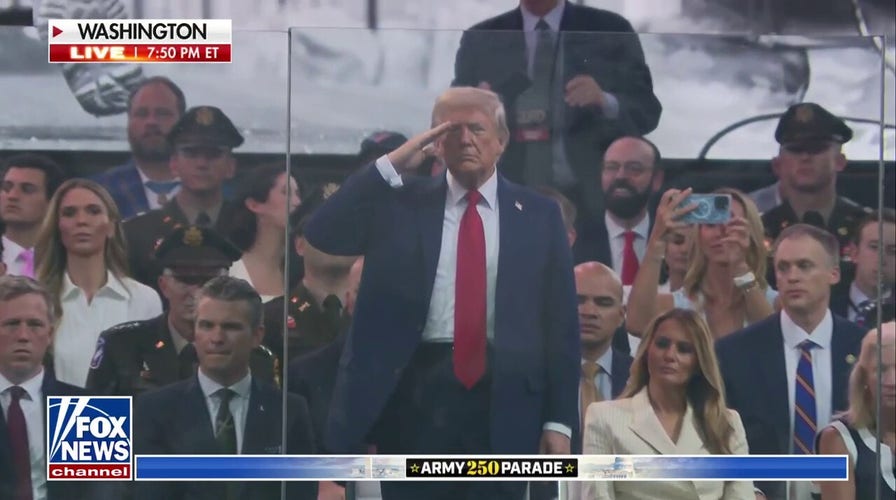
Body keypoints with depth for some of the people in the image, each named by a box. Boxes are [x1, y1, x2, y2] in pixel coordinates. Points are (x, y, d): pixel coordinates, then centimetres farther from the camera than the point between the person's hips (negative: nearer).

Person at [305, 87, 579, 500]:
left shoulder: (538, 214, 8)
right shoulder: (401, 202, 9)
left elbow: (560, 321, 6)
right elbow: (322, 234, -5)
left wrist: (559, 419, 0)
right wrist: (390, 164, -9)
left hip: (503, 399, 0)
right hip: (414, 393, 0)